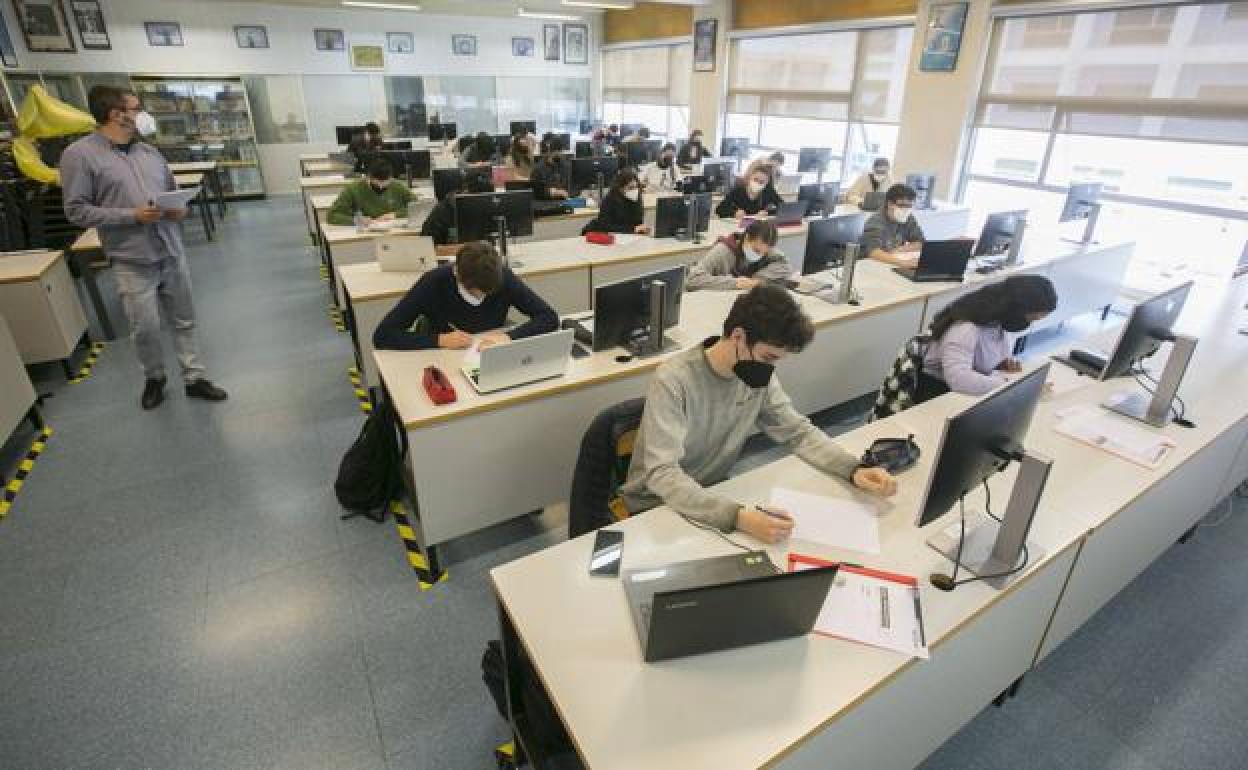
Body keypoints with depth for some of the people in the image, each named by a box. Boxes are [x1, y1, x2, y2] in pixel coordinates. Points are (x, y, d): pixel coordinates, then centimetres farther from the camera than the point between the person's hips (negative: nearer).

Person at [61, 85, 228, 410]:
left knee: (184, 322, 10)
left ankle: (194, 378, 20)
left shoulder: (150, 152, 10)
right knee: (145, 330, 4)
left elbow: (174, 191, 19)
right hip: (133, 263, -4)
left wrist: (180, 209, -4)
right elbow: (76, 210, -8)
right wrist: (133, 215, -17)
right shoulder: (79, 154, -6)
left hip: (173, 254, 5)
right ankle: (154, 378, 27)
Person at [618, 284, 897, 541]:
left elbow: (798, 431, 0)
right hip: (656, 505, -6)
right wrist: (737, 516, -45)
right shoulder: (673, 381, -28)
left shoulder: (759, 374, -7)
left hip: (714, 492, 6)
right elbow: (662, 474, -34)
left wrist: (854, 469, -17)